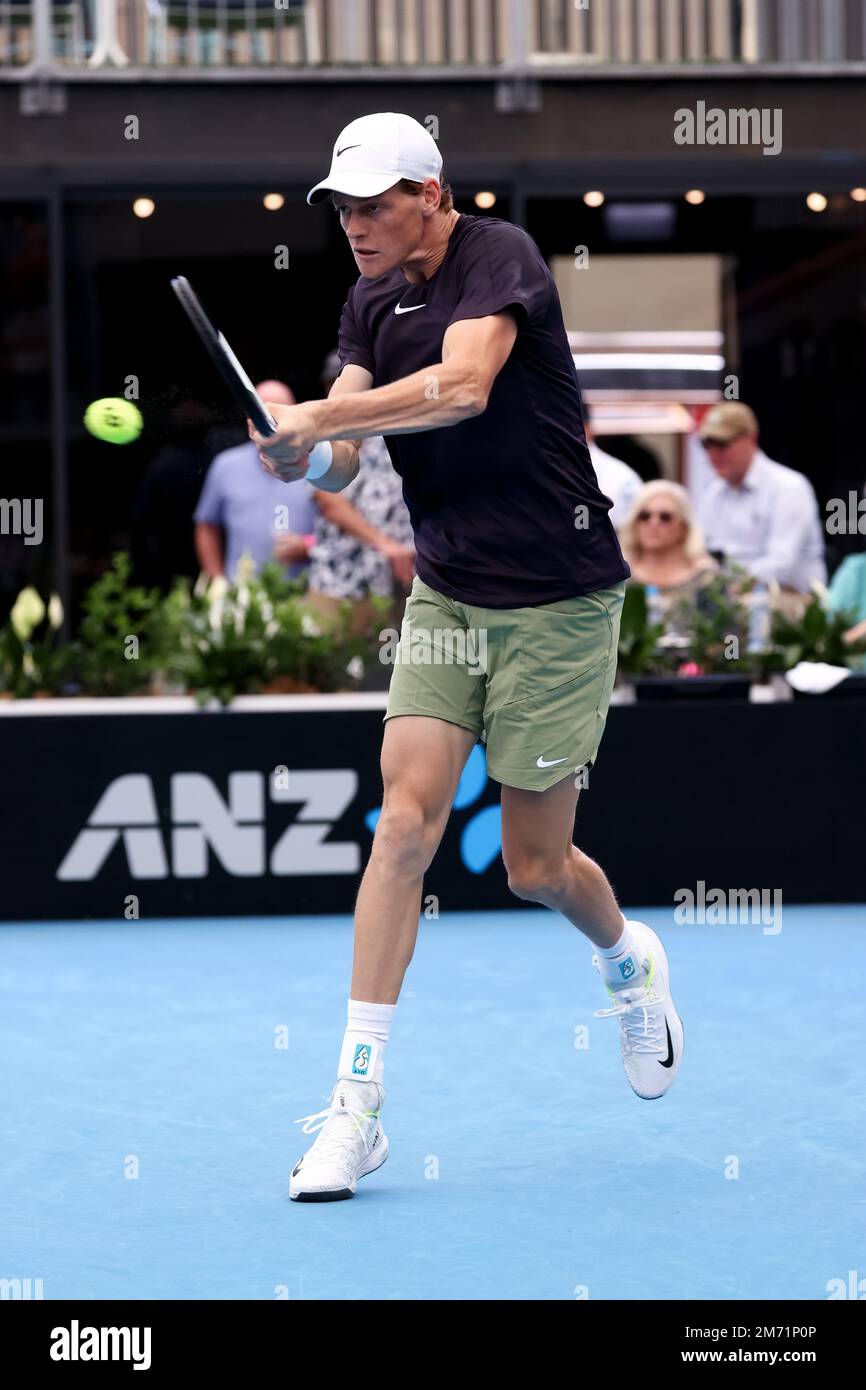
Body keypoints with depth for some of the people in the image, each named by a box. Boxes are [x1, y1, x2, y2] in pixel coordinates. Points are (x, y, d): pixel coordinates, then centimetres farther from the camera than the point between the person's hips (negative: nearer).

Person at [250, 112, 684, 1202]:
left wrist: (322, 416, -31)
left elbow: (464, 386, -31)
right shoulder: (370, 302, 6)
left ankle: (627, 958, 39)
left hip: (559, 600, -5)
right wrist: (304, 455, -23)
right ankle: (356, 1102, -11)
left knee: (534, 867, 2)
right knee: (407, 816, -12)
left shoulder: (500, 257, -13)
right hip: (446, 598, 5)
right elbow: (342, 461, -1)